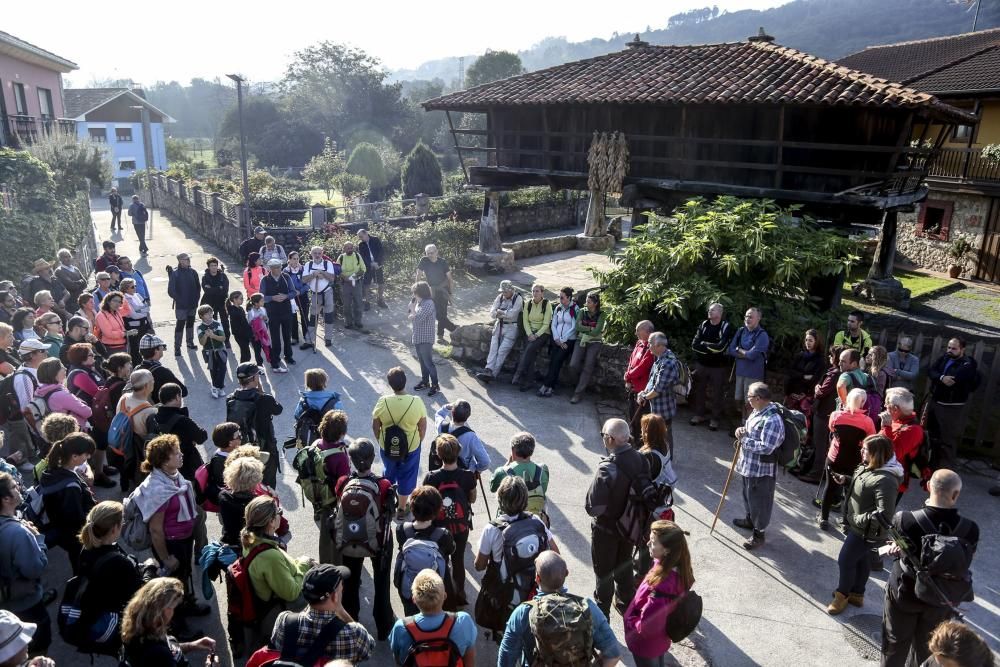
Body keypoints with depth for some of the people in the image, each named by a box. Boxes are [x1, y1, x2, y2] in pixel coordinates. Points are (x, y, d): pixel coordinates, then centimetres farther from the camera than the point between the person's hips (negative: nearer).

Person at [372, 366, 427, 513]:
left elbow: (375, 426, -7)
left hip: (387, 447, 1)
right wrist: (418, 442, 8)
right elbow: (423, 427, -10)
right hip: (411, 447, -1)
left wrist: (381, 441, 10)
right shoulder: (416, 402, -22)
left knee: (389, 473, 27)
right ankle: (402, 508, 36)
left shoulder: (382, 402, -20)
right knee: (406, 476, 21)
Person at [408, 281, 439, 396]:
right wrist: (412, 316, -8)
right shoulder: (419, 302, 8)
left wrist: (412, 309, -10)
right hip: (418, 338, 9)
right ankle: (425, 381, 31)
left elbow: (417, 319, -24)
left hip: (425, 339, -9)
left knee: (428, 362, -5)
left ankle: (435, 385, 4)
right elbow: (412, 318, 15)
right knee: (422, 361, 18)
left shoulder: (428, 304, -20)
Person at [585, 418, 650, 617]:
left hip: (606, 529, -6)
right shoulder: (640, 459, -15)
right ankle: (626, 604, 47)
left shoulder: (607, 469, -33)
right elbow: (647, 491, -3)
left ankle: (601, 614, 33)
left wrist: (593, 510, -8)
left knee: (604, 572, 16)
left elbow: (594, 508, -28)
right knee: (625, 566, 28)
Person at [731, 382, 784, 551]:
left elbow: (766, 448, -30)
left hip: (761, 469, -10)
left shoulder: (772, 420, -28)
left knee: (759, 501, 6)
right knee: (748, 495, 27)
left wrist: (744, 439, -23)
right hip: (749, 465, 10)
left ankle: (758, 534, 20)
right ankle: (750, 520, 48)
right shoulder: (757, 412, 2)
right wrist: (742, 431, -3)